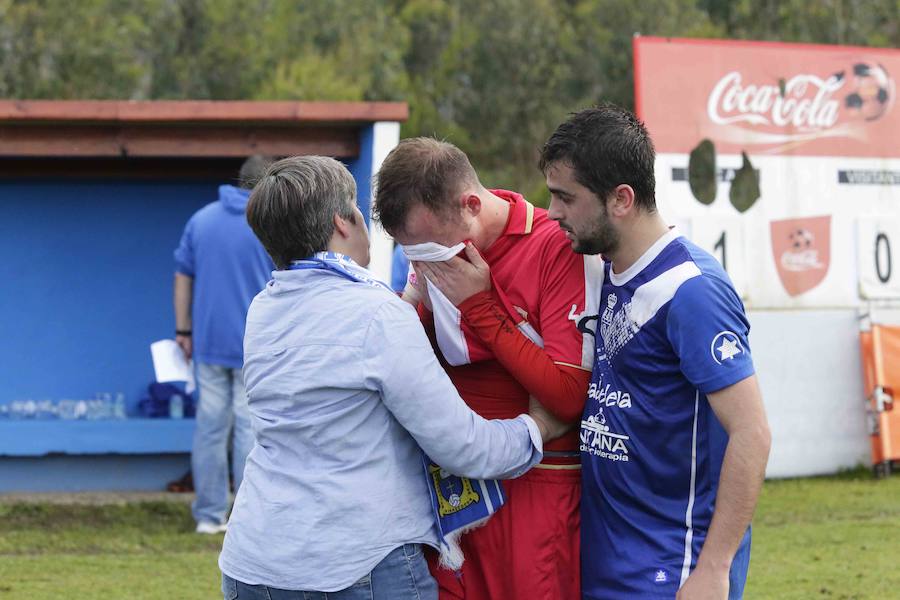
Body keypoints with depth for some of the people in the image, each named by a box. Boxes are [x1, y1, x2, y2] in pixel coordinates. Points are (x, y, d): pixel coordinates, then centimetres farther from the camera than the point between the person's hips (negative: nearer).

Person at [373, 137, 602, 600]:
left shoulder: (559, 247, -15)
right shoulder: (436, 247, 5)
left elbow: (569, 396, -17)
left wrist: (480, 306, -16)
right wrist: (418, 299, -7)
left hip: (536, 487, -6)